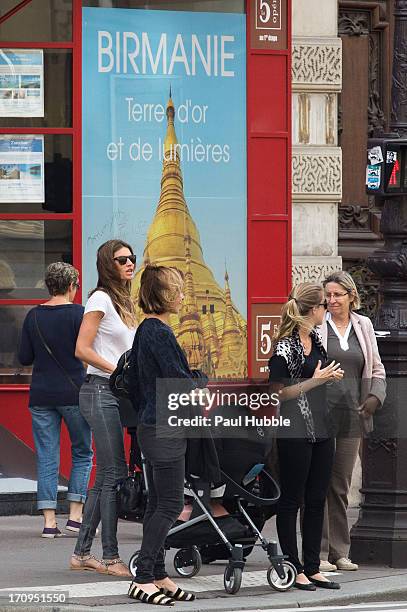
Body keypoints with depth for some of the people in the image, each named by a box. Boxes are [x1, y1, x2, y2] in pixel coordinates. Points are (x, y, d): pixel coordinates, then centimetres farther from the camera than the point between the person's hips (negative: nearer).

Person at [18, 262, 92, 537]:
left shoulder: (33, 316, 3)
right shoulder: (78, 313, -8)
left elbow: (24, 358, 6)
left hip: (41, 396, 3)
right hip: (74, 394, -3)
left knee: (47, 458, 4)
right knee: (83, 453, 12)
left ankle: (49, 521, 0)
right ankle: (75, 515, 4)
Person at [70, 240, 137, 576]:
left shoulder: (124, 302, 18)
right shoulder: (101, 299, -9)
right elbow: (82, 349, -15)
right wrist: (118, 371, -18)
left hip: (117, 393, 9)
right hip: (101, 391, -9)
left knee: (105, 476, 10)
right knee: (114, 473, -9)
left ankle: (82, 553, 15)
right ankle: (111, 558, -6)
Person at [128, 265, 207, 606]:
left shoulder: (146, 330, 13)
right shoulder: (159, 332, -18)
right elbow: (179, 381, -18)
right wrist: (206, 382, 0)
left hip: (152, 427, 10)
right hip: (165, 428, -10)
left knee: (159, 504, 12)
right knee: (170, 504, -7)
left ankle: (157, 576, 15)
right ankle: (143, 580, -8)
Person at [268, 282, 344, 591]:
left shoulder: (317, 340, 12)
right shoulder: (285, 346, -14)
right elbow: (278, 392, -16)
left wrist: (331, 375, 12)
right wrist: (316, 380, -16)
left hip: (321, 430, 8)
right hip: (295, 434, -8)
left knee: (317, 500, 10)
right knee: (292, 501, 1)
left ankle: (313, 568, 16)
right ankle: (293, 569, 7)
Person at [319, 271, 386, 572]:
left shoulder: (363, 326, 12)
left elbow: (377, 370, 18)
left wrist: (375, 396, 0)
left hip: (352, 413, 4)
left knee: (342, 485, 8)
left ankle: (340, 552, 12)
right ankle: (319, 551, -2)